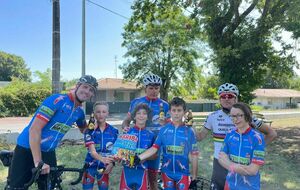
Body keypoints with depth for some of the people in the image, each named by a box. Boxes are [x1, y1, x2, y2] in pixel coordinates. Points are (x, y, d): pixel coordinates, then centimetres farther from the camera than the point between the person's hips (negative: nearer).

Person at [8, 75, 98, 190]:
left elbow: (84, 129, 23)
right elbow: (34, 129, -25)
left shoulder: (79, 111, 1)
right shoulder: (57, 100, -21)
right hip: (27, 149, -6)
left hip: (48, 153, 6)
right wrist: (38, 162, -27)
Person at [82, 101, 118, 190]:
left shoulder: (114, 131, -5)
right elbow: (92, 151, -20)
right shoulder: (90, 131, -11)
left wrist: (111, 163, -17)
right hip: (90, 166, -1)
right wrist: (102, 159, -39)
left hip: (104, 167, 2)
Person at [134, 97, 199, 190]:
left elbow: (194, 155, -3)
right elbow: (154, 148, -7)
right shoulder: (164, 130, -3)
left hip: (183, 172, -1)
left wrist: (194, 176, 0)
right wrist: (139, 158, -20)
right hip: (167, 171, 2)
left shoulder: (189, 131, -7)